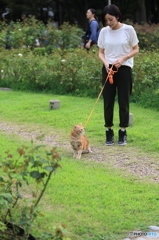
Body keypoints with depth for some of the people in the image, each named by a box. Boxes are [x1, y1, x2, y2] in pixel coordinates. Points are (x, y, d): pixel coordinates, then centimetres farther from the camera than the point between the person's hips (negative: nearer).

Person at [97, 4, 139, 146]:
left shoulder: (128, 30, -6)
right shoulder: (104, 31, 2)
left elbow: (136, 50, 0)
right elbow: (101, 53, 8)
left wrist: (123, 58, -15)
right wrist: (106, 63, -13)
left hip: (124, 69, -2)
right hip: (108, 69, 2)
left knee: (123, 102, 1)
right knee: (108, 101, 3)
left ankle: (123, 133, 11)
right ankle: (109, 132, 11)